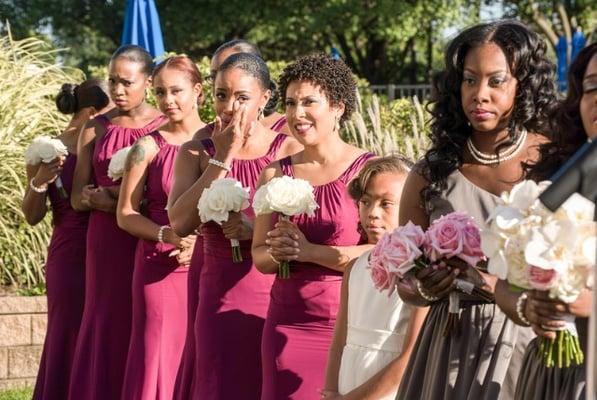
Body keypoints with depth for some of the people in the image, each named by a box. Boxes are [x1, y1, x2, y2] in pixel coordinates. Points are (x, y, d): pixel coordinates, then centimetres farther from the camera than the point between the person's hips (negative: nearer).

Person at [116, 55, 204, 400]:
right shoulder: (149, 146, 2)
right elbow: (126, 214, 2)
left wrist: (200, 242, -11)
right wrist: (167, 235, -13)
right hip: (160, 267, -1)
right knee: (160, 357, -3)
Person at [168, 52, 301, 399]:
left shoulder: (289, 151, -3)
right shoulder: (197, 151, 4)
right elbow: (180, 223, -12)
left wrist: (257, 229, -20)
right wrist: (222, 159, -12)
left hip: (276, 293, -2)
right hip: (221, 296, 2)